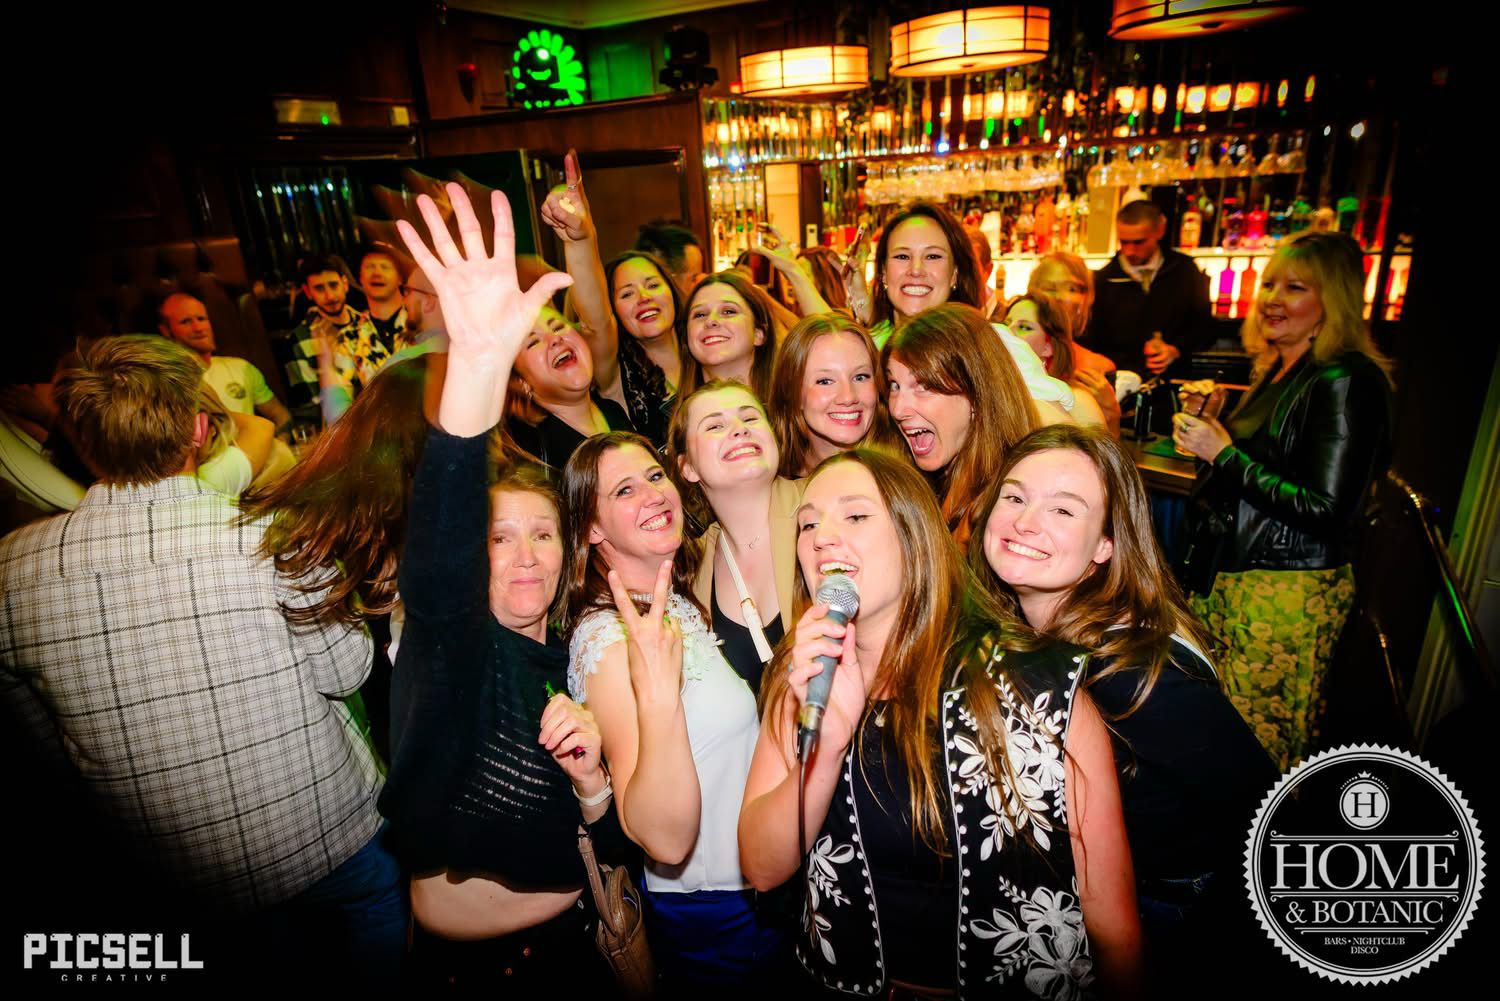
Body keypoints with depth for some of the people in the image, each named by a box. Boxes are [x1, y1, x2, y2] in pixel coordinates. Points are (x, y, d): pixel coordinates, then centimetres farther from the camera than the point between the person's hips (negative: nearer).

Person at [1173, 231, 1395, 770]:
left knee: (1255, 748, 1)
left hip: (1286, 590, -8)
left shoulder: (1346, 382, -14)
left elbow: (1327, 511, -21)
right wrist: (1205, 424, 7)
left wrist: (1224, 453, -17)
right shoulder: (1277, 372, 13)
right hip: (1226, 575, 8)